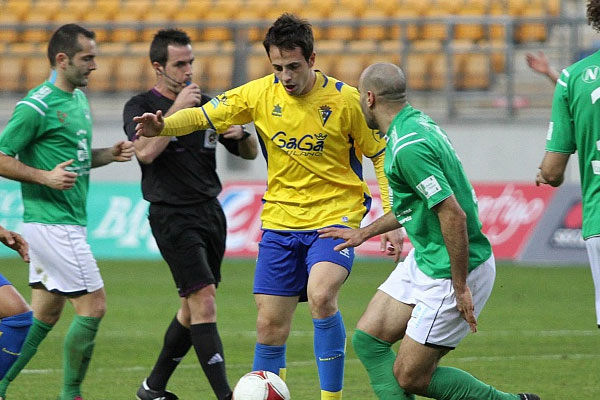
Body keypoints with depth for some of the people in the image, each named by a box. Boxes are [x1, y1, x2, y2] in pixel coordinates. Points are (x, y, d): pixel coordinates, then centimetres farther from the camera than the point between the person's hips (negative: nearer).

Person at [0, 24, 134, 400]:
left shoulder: (79, 99, 14)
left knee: (45, 315, 11)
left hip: (71, 222, 9)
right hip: (52, 223, -9)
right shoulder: (37, 106, -14)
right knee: (93, 305, -8)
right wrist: (45, 177, -22)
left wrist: (110, 154, 7)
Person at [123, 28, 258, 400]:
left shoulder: (206, 104, 13)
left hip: (210, 212, 7)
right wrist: (177, 109, -20)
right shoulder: (141, 106, -3)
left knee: (193, 308, 10)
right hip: (172, 216, -7)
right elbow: (146, 151, -23)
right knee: (204, 302, -16)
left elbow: (250, 153, 17)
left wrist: (241, 133, -5)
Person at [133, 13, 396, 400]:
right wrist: (163, 126, -21)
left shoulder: (345, 100, -10)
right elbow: (202, 115, -1)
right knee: (270, 328, 2)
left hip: (335, 217, -4)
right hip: (281, 220, 4)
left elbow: (382, 156, -1)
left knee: (321, 295, -29)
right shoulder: (261, 94, -2)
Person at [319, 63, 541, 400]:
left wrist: (461, 287, -23)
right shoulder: (418, 123, 9)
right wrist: (365, 233, 28)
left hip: (453, 270, -10)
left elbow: (453, 214, -28)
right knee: (368, 338, 7)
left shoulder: (409, 147, -24)